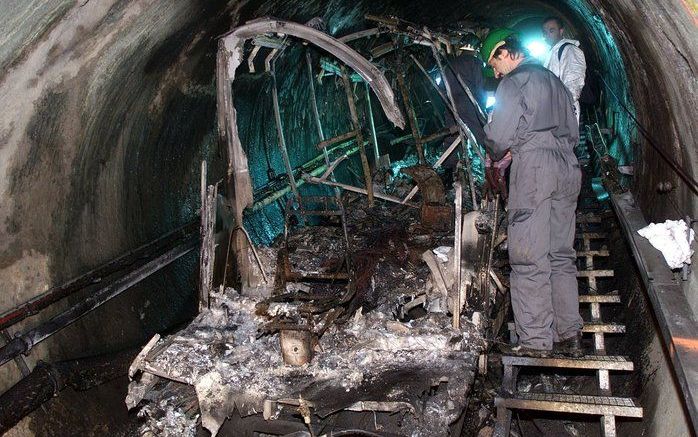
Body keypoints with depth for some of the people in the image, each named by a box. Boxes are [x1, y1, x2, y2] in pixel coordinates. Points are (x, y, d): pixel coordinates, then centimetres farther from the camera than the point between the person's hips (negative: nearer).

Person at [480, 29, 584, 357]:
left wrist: (496, 154, 13)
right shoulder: (556, 83, 24)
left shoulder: (515, 81, -1)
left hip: (533, 169, -8)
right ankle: (570, 336, 15)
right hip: (567, 168, 8)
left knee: (530, 257, -6)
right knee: (561, 255, 11)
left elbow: (498, 135, -9)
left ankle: (535, 340, -4)